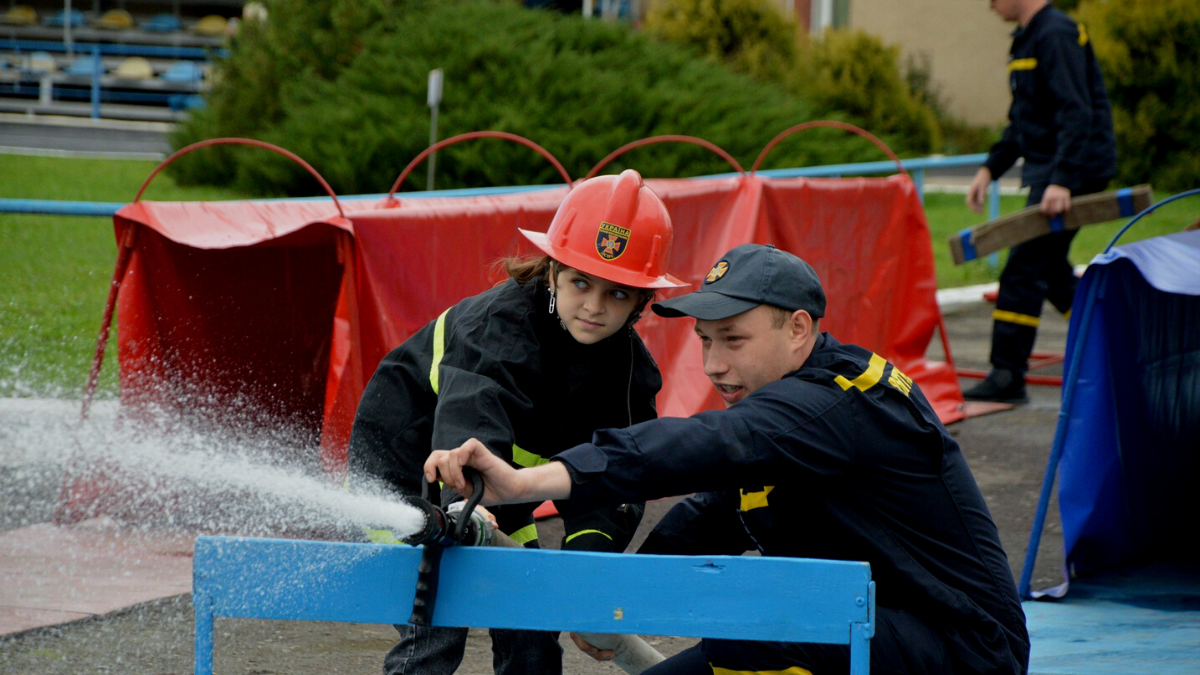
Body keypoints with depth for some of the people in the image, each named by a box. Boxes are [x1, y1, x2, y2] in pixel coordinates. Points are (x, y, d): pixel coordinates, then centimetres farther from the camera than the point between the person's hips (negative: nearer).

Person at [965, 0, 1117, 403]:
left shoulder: (1056, 35, -16)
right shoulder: (1026, 39, 16)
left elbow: (1077, 114, -24)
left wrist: (1061, 181, -31)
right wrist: (990, 169, 16)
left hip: (1073, 170, -10)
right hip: (1045, 169, 10)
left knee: (1025, 267, -11)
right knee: (1050, 268, 15)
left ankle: (1008, 376, -9)